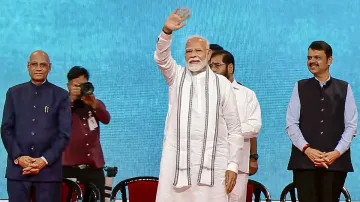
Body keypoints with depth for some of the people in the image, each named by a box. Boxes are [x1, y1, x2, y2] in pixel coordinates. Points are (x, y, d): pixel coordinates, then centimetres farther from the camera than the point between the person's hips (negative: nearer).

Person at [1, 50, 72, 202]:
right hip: (17, 169, 1)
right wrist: (18, 157, -8)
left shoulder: (60, 96, 6)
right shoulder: (14, 93, 11)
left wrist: (45, 160, -10)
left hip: (49, 169, -1)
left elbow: (65, 134, 1)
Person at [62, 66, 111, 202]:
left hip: (94, 167, 3)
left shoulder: (96, 104, 15)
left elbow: (106, 119, -5)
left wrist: (93, 103, -22)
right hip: (70, 167, -3)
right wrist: (71, 100, -20)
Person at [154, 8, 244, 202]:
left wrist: (232, 165, 1)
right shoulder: (177, 76, 12)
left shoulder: (222, 83, 9)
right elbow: (161, 57, -11)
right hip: (177, 158, 1)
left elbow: (234, 128, 8)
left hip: (212, 160, 0)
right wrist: (167, 31, -30)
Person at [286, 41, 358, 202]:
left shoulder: (344, 89, 9)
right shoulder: (300, 87, 9)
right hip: (304, 160, 0)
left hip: (335, 161, 0)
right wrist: (307, 149, -11)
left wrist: (336, 153, -9)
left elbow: (351, 126, 4)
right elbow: (291, 124, 3)